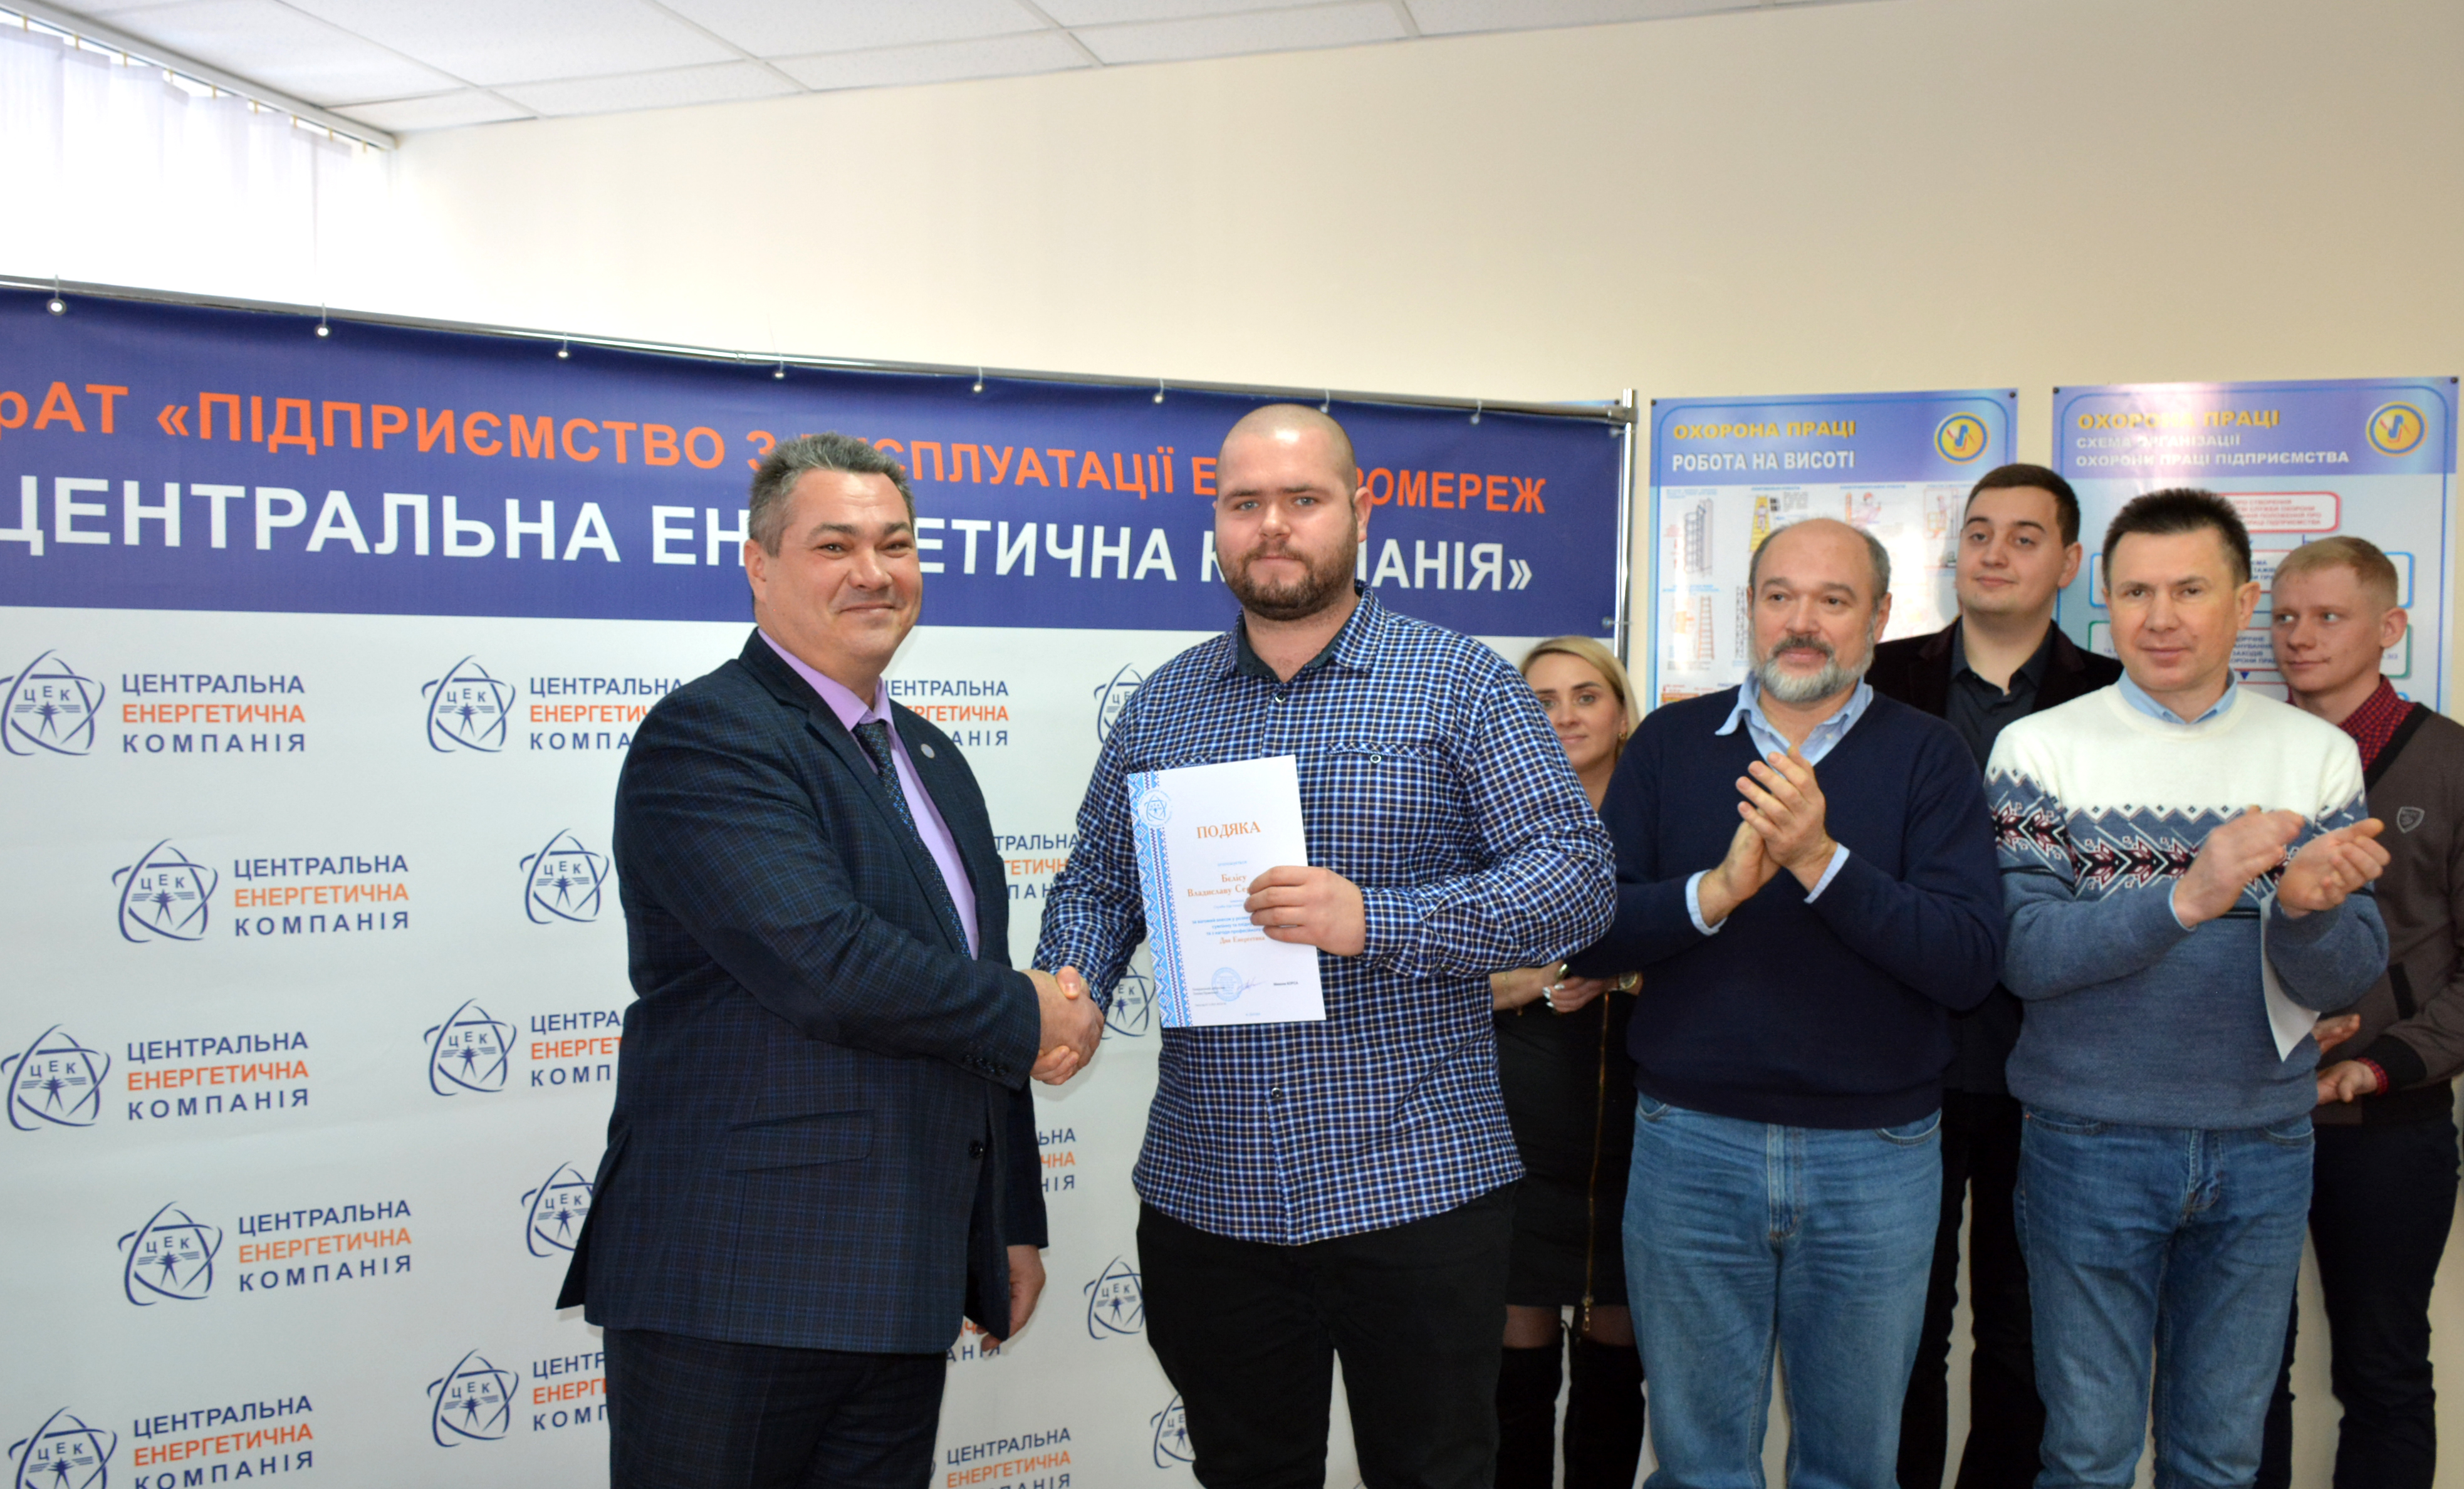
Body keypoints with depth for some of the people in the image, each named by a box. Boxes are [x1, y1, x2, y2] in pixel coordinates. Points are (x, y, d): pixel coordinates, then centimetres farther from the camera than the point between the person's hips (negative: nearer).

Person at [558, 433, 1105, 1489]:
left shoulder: (930, 758, 15)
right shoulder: (705, 737, -12)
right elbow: (819, 962, -25)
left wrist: (1012, 1227, 20)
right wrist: (1029, 1017, -10)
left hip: (902, 1290, 8)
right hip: (734, 1287, -7)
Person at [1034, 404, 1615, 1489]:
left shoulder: (1462, 686, -3)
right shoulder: (1161, 704, 9)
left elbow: (1577, 873, -10)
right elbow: (1097, 884, 13)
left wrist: (1375, 922, -23)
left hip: (1412, 1189, -3)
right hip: (1202, 1195, 4)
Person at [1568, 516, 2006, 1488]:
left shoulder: (1927, 758, -2)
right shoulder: (1671, 742, 2)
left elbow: (1971, 963, -14)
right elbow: (1589, 937, -5)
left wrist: (1822, 862, -25)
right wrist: (1717, 889, -21)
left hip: (1877, 1156, 0)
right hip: (1689, 1144, 1)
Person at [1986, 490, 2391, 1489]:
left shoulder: (2320, 754, 2)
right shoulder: (2043, 747, -6)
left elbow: (2347, 977, -5)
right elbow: (2021, 952, -16)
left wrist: (2305, 909, -27)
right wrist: (2186, 898, -30)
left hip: (2263, 1150, 3)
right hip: (2091, 1143, -2)